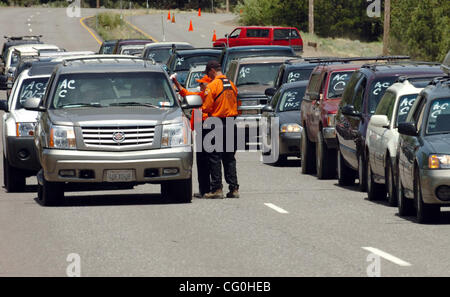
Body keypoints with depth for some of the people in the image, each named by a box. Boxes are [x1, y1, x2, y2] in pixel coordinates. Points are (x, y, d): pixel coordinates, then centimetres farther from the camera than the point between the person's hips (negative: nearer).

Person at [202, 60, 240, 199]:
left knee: (215, 158, -1)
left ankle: (217, 189, -4)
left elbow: (206, 108, -12)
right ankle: (234, 188, 9)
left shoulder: (212, 86, -11)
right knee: (229, 158, 11)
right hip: (232, 124, 6)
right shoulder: (231, 85, 10)